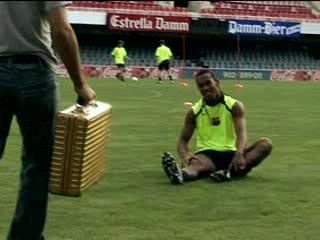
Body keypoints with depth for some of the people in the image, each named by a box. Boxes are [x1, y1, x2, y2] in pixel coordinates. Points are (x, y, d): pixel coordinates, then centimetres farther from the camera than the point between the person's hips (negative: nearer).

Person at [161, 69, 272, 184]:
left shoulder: (235, 106, 3)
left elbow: (241, 133, -12)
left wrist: (239, 154, -35)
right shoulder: (194, 112, 8)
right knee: (196, 164, -37)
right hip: (207, 154, 0)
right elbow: (183, 140, 10)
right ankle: (181, 173, -74)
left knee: (266, 144, -26)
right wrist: (184, 155, -16)